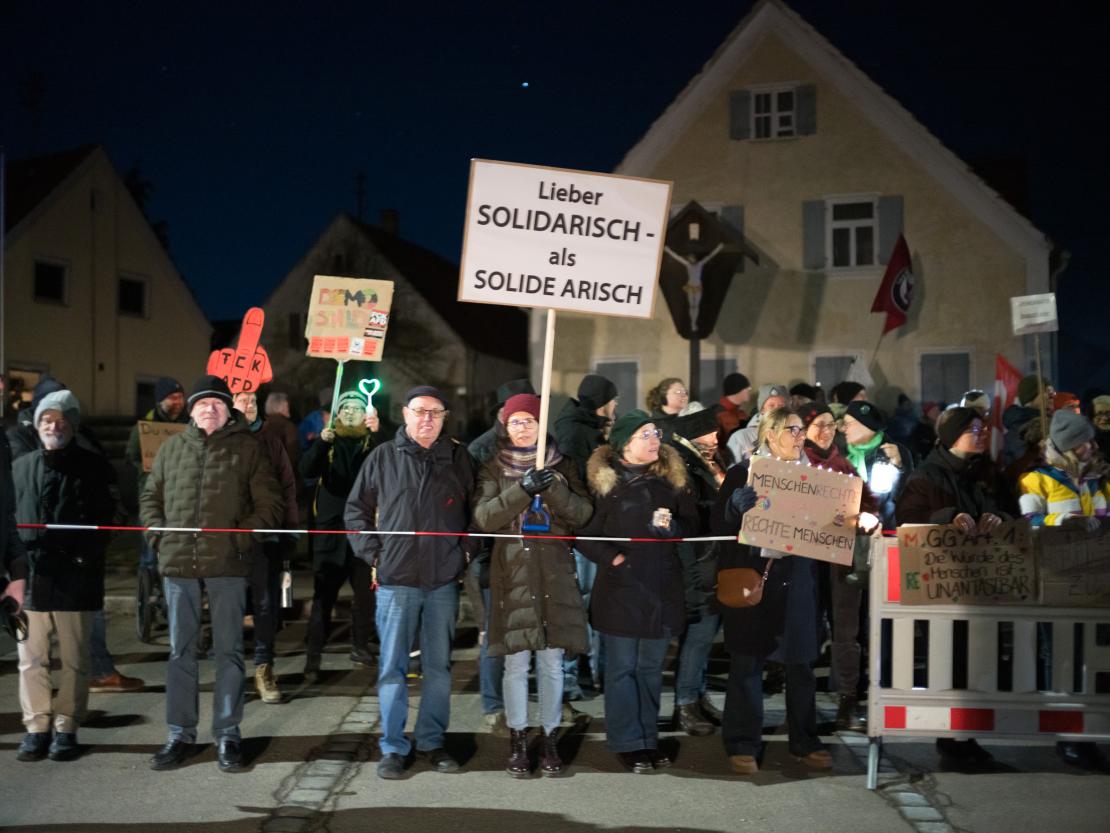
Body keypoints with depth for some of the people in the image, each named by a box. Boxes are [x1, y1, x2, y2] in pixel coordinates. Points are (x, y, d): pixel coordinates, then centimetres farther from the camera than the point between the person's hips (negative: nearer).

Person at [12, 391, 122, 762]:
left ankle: (66, 728, 15)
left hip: (76, 579, -3)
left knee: (74, 660, 5)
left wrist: (86, 555, -12)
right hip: (30, 577, 3)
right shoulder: (21, 467, 11)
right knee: (31, 659, 5)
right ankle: (36, 727, 15)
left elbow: (110, 518, -1)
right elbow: (9, 519, 15)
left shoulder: (94, 467, 1)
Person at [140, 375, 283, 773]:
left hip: (227, 565, -3)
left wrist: (243, 537, -9)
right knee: (180, 651, 9)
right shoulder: (172, 448, 12)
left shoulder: (247, 447, 4)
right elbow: (150, 497, 18)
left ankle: (227, 735, 11)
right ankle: (180, 733, 19)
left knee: (228, 650, 3)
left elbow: (269, 503, 2)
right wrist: (158, 535, 3)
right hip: (177, 563, 3)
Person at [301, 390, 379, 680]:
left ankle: (360, 645, 20)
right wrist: (321, 443, -21)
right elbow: (307, 471, -5)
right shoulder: (328, 441, 9)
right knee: (324, 592, -3)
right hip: (330, 525, 0)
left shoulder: (373, 441, 5)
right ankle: (313, 656, 0)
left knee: (365, 588, 3)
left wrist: (377, 432, -27)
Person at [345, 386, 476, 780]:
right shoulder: (383, 457, 3)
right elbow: (356, 508, 9)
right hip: (396, 579, -1)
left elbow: (476, 509, 14)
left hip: (443, 580, 2)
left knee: (438, 666, 9)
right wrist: (372, 552, -1)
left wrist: (465, 549, 3)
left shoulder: (458, 458, 6)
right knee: (393, 666, 2)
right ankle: (393, 747, 11)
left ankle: (432, 742, 21)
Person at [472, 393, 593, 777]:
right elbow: (483, 517, -6)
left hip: (554, 572, 1)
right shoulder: (494, 469, 7)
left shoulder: (563, 467, 10)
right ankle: (517, 742, 10)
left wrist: (554, 489, -17)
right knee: (516, 662, -1)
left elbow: (582, 513, 0)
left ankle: (549, 739, 15)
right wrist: (523, 490, -18)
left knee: (552, 661, 4)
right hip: (512, 573, -1)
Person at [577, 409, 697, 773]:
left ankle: (648, 739, 22)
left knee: (651, 668, 12)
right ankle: (627, 743, 13)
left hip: (662, 586, 3)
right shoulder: (604, 481, -4)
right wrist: (611, 557, -15)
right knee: (622, 668, 4)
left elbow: (692, 525, 7)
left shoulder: (671, 479, 6)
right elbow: (584, 533, -3)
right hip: (620, 587, -3)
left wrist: (670, 525, -13)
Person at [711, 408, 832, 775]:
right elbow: (720, 523, -6)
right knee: (747, 663, 2)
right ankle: (742, 745, 12)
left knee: (801, 663, 8)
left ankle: (804, 742, 22)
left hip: (797, 581, 3)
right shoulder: (743, 472, -1)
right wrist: (739, 503, -24)